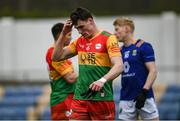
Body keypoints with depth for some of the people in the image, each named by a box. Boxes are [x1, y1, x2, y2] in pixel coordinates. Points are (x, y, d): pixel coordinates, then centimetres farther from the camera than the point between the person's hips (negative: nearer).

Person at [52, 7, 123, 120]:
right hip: (80, 98, 6)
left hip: (101, 97, -6)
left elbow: (119, 66, -17)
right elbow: (56, 56, 19)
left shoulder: (108, 38, -6)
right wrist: (63, 34, 9)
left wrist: (102, 80, -33)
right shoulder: (79, 41, 15)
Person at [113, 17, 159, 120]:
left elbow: (153, 71, -10)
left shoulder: (143, 47, -5)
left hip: (144, 97, -6)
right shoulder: (121, 50, 12)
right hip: (126, 99, 6)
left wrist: (144, 91, -18)